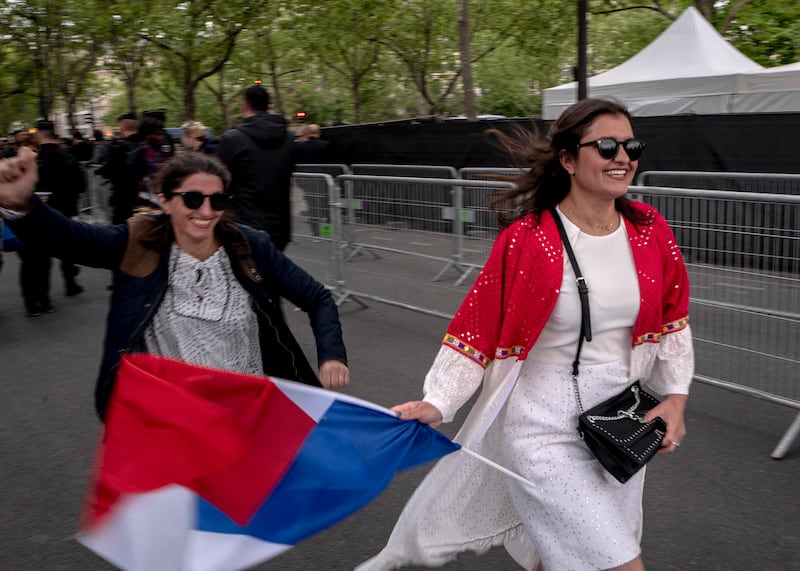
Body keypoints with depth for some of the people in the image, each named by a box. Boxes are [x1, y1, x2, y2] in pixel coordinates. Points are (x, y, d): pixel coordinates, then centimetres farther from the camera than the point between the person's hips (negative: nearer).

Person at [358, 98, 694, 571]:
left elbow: (671, 319, 11)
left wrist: (676, 397, 5)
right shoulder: (526, 240, -17)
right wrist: (438, 403, -20)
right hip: (544, 426, -5)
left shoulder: (649, 230, -2)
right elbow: (477, 330, -12)